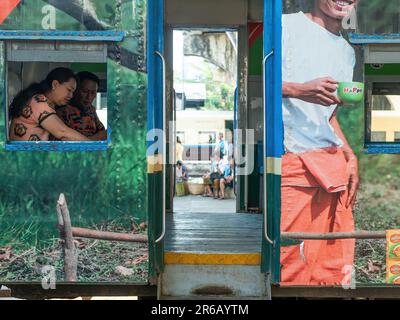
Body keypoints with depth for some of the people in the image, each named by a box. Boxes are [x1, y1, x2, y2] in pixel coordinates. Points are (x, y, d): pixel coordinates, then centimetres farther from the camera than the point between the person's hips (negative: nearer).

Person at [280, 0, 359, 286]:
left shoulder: (347, 51, 23)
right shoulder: (287, 26, 1)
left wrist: (349, 155, 15)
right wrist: (299, 90, -21)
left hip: (333, 162, 7)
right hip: (290, 160, -6)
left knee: (334, 267, 4)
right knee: (289, 266, -9)